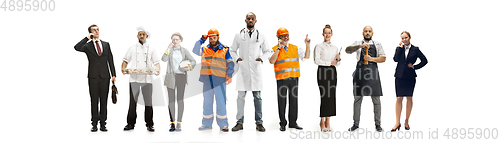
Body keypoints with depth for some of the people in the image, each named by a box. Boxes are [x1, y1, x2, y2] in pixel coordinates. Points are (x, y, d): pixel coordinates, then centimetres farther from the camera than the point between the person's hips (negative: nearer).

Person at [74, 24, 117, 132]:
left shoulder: (106, 44, 12)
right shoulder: (87, 45, 4)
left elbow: (110, 60, 11)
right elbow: (77, 48, -16)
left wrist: (113, 74, 5)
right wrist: (87, 38, -13)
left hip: (105, 76, 2)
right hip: (93, 76, -2)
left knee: (104, 101, 3)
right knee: (94, 100, 1)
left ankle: (103, 123, 7)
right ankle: (94, 124, 5)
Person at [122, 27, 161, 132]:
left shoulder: (151, 49, 12)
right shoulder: (132, 48, 12)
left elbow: (157, 62, 9)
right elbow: (125, 61, 13)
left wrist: (157, 71, -10)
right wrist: (123, 68, -6)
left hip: (147, 79, 0)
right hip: (134, 78, 0)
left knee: (148, 102, -1)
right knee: (133, 101, -1)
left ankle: (149, 124, 6)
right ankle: (131, 123, 7)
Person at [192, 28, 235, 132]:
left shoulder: (225, 50, 6)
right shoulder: (205, 49, 13)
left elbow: (230, 63, 6)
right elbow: (195, 51, -3)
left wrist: (229, 75, -5)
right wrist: (201, 40, -6)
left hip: (220, 80, -3)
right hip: (207, 80, 3)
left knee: (221, 103, -5)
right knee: (207, 102, 10)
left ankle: (223, 124, 2)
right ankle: (207, 123, 19)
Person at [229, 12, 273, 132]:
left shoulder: (261, 36, 8)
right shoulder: (239, 36, 8)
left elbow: (268, 51, 15)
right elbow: (232, 50, 16)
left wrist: (262, 58, -3)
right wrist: (237, 58, -2)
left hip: (256, 69, 0)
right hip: (243, 69, 0)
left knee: (257, 96, 2)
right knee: (241, 96, 0)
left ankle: (259, 123, 8)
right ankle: (239, 122, 5)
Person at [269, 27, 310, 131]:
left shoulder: (295, 48, 13)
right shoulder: (275, 49, -1)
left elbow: (306, 56, 10)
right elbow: (271, 61, -17)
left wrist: (307, 45, -3)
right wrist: (279, 48, -19)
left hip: (294, 78, 4)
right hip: (282, 78, -4)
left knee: (294, 100, 8)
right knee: (282, 101, 1)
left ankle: (293, 122, 17)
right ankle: (282, 124, 10)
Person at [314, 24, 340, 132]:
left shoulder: (335, 48, 16)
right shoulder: (319, 46, 2)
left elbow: (337, 64, 17)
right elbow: (316, 60, -9)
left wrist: (338, 60, -4)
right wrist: (329, 63, -12)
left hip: (332, 71, 5)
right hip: (322, 71, -5)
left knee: (332, 96, 1)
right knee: (325, 96, -9)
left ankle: (327, 122, 7)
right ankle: (322, 122, -2)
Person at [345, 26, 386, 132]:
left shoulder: (377, 44, 13)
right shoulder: (358, 43, 11)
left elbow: (383, 58, 5)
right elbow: (347, 50, -7)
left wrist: (372, 59, -12)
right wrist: (360, 46, -21)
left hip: (373, 72, 0)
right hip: (360, 73, 0)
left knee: (376, 100, 0)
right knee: (357, 99, 4)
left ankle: (378, 124, 7)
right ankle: (356, 124, 11)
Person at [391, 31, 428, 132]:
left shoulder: (415, 49, 3)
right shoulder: (400, 48, 6)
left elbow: (424, 61, 6)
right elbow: (396, 59, -9)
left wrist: (415, 66, -2)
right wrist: (400, 48, -8)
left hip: (410, 76, 0)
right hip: (400, 76, 1)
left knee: (409, 98, 5)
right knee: (399, 98, -2)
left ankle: (406, 121, 15)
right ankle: (397, 122, 0)